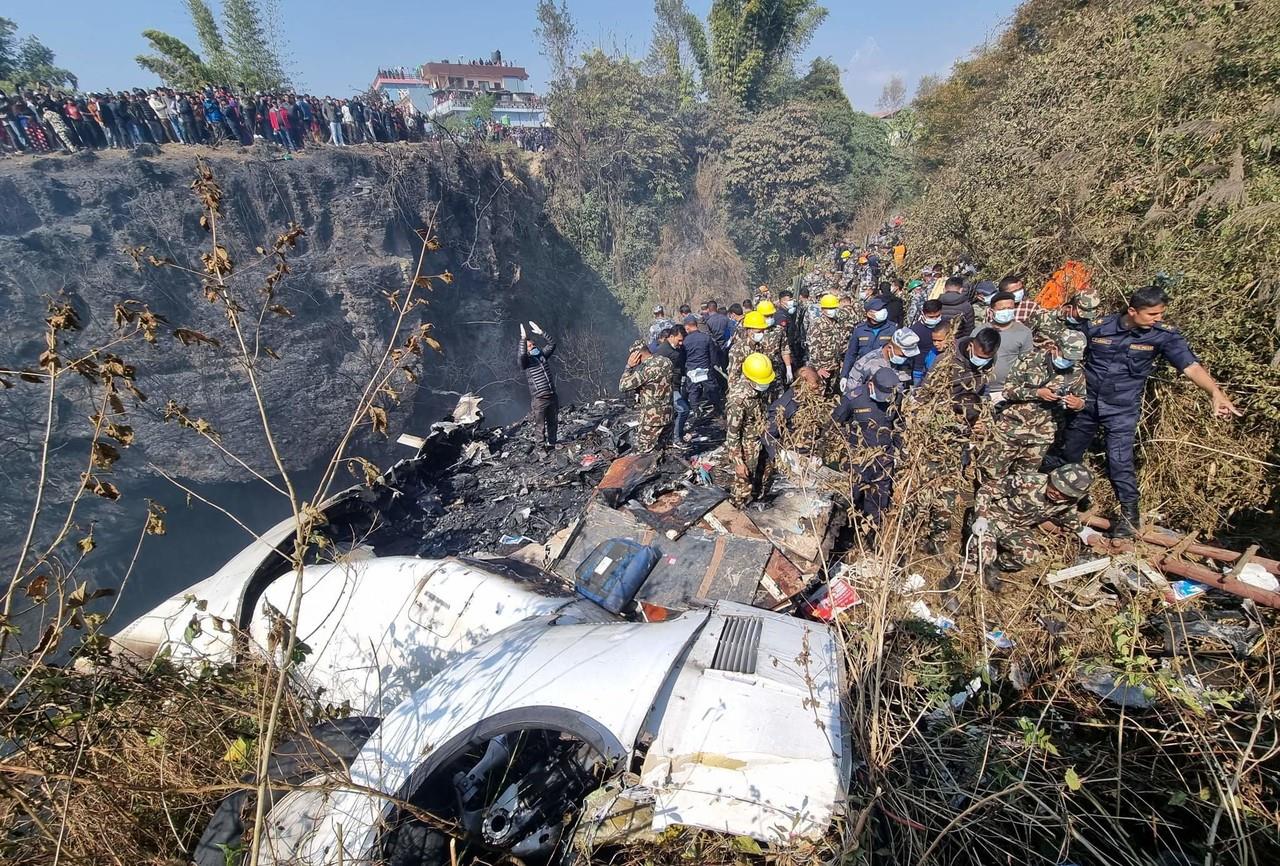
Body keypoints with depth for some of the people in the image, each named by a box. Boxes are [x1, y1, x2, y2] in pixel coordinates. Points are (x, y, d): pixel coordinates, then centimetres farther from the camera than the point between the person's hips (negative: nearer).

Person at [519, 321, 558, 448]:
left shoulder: (542, 355, 12)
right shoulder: (526, 361, -4)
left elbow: (552, 344, 8)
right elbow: (522, 355, -26)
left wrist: (541, 333, -1)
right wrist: (523, 339, -28)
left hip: (552, 396, 6)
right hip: (539, 399, -6)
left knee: (552, 422, 15)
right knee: (540, 426, -2)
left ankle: (551, 444, 28)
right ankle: (542, 445, 9)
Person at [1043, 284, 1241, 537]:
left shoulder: (1164, 335, -10)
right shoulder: (1097, 327, -8)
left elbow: (1191, 365, -19)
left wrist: (1215, 393, -33)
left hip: (1122, 409, -1)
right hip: (1086, 401, 1)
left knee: (1120, 461, -7)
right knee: (1067, 453, 12)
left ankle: (1130, 515, 9)